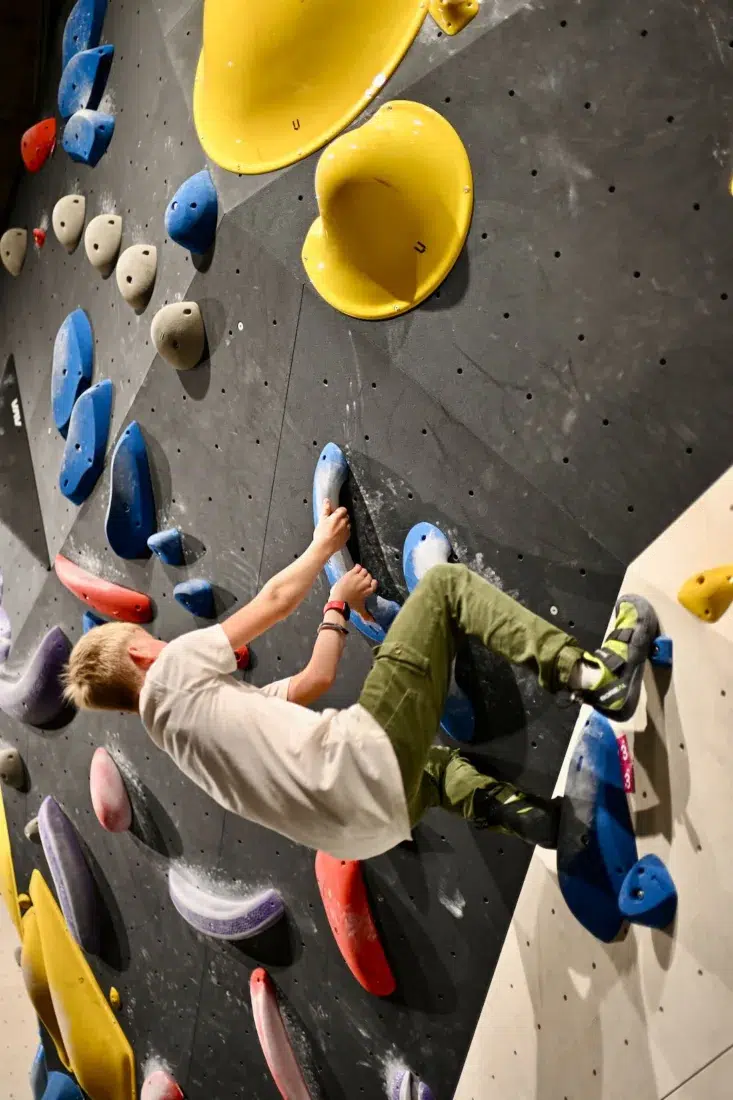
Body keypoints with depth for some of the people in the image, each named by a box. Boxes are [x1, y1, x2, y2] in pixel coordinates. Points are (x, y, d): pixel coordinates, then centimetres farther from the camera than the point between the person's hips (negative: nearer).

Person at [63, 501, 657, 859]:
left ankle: (514, 805, 14)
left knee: (433, 760, 45)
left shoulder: (172, 722, 27)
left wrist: (341, 603, 33)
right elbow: (276, 599, 9)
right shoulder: (176, 668, 3)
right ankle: (592, 674, -10)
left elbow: (314, 679, 28)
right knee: (444, 584, 0)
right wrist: (325, 544, 26)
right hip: (365, 753, -9)